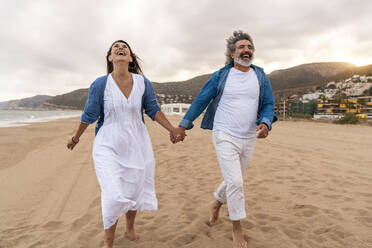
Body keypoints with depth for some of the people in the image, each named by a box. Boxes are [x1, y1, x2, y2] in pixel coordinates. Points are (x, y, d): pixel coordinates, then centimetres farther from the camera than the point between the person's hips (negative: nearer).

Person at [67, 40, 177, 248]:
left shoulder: (143, 83, -4)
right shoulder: (100, 85, -10)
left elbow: (153, 110, 5)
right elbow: (89, 115, 1)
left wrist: (172, 129, -1)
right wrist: (76, 138, 13)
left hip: (137, 145, 3)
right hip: (109, 147, -2)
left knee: (134, 192, 13)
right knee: (114, 196, -7)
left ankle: (130, 227, 44)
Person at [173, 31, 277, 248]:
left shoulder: (261, 77, 6)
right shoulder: (221, 76, -3)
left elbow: (268, 104, 6)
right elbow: (201, 101, 0)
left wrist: (265, 123, -17)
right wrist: (183, 125, -2)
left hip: (249, 139, 4)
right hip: (225, 136, -4)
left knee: (234, 180, 18)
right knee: (235, 182, -8)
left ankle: (217, 202, 47)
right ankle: (237, 227, 14)